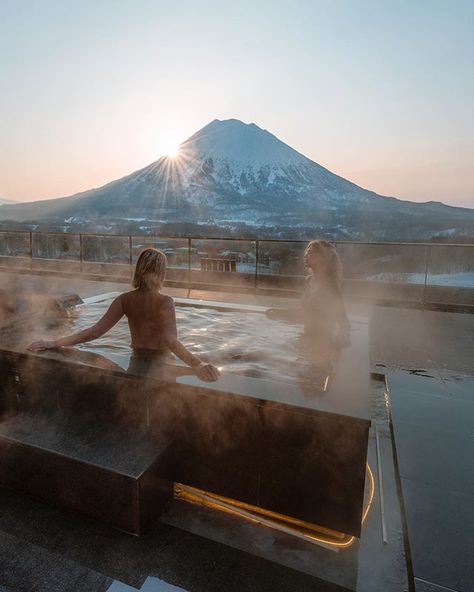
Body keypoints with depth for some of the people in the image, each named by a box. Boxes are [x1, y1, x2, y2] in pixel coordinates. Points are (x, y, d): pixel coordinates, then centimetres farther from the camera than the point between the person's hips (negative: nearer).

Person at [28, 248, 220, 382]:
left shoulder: (125, 299, -5)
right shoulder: (164, 302, -18)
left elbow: (95, 331, -11)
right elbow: (171, 341, -34)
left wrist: (54, 343, -5)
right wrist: (197, 364, -47)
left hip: (136, 366, 4)